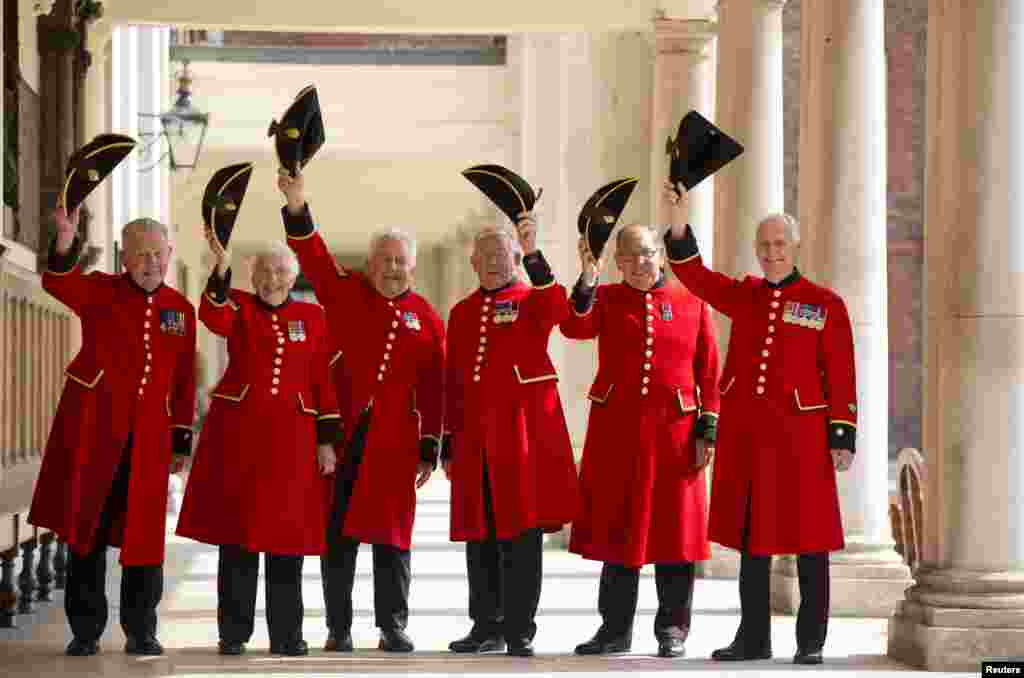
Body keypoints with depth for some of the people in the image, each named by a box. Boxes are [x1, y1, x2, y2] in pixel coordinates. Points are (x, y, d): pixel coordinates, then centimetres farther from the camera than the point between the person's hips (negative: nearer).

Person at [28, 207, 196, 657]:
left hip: (148, 437, 2)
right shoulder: (100, 292, 1)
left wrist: (181, 441, 8)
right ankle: (85, 631, 12)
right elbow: (58, 282, -21)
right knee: (85, 528, 3)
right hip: (91, 429, -2)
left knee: (143, 533, 3)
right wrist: (66, 238, -41)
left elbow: (184, 381, 12)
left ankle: (140, 632, 14)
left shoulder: (181, 310, 10)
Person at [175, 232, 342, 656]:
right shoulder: (239, 307, 5)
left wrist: (327, 440, 3)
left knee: (288, 536, 3)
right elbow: (213, 319, -20)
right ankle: (233, 633, 7)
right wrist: (221, 269, -33)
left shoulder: (312, 316, 9)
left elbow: (323, 381, 8)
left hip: (292, 435, 1)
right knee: (236, 532, 0)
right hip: (237, 430, -1)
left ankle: (287, 634, 11)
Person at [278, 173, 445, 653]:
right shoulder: (346, 294, 5)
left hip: (394, 440, 1)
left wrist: (429, 451, 3)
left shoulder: (426, 319, 6)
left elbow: (433, 391, 6)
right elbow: (314, 258, -10)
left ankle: (393, 627, 12)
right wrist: (296, 205, -26)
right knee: (338, 533, 3)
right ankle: (338, 629, 10)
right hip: (341, 433, 0)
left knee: (391, 532, 4)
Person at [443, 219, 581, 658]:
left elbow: (557, 309, -25)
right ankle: (488, 625, 16)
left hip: (524, 429, -5)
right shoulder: (461, 313, 15)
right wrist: (449, 444, 13)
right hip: (475, 436, 5)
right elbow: (453, 383, 16)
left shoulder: (531, 301, 2)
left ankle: (519, 630, 1)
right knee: (479, 533, 7)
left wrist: (534, 253, -34)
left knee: (522, 532, -4)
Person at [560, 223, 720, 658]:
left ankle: (673, 630, 12)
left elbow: (709, 373, 4)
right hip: (615, 431, 1)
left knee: (674, 531, 2)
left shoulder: (691, 302, 5)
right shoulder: (606, 299, 7)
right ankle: (615, 628, 14)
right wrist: (587, 281, -27)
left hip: (674, 432, -1)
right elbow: (574, 328, -14)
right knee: (617, 528, 5)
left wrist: (707, 430, -2)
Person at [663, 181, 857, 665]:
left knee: (809, 537, 0)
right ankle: (753, 638, 15)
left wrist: (842, 438, -7)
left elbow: (841, 377, -2)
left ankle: (811, 641, 8)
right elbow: (693, 273, 3)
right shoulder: (744, 296, 11)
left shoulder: (825, 304, 0)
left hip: (801, 435, -4)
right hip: (745, 432, 4)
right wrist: (679, 219, -11)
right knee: (751, 535, 8)